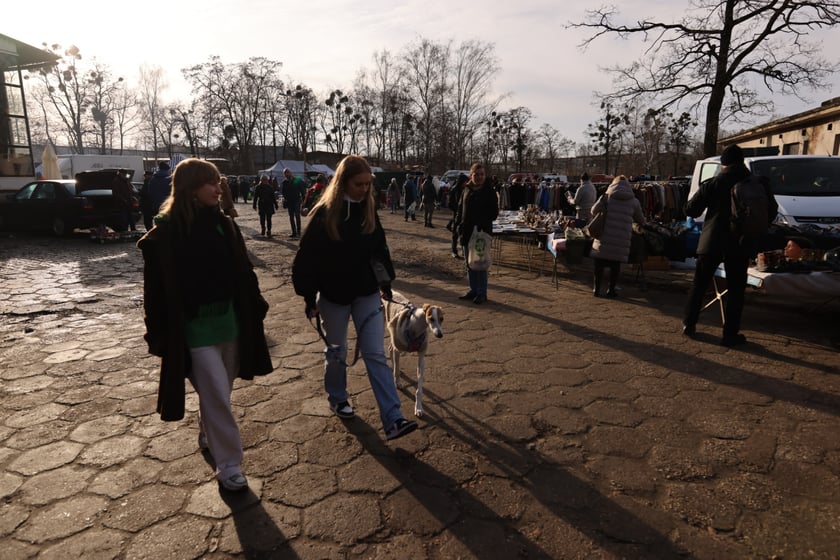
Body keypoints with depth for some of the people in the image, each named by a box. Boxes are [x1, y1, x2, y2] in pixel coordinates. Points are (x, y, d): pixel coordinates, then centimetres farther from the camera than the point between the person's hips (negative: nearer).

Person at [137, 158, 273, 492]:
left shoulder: (223, 224, 4)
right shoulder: (166, 232, -11)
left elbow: (244, 272, 8)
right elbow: (156, 287, -9)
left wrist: (255, 310, 7)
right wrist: (160, 335, -8)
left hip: (230, 321, 5)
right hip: (195, 328, -5)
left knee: (218, 392, 19)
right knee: (217, 396, -2)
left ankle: (207, 436, 45)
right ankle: (228, 465, 12)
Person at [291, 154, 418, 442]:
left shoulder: (369, 210, 1)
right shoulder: (324, 214, -13)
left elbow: (379, 248, 12)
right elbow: (307, 259, -10)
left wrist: (385, 281, 8)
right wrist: (310, 298, -9)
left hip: (367, 294, 3)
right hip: (334, 296, -3)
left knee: (376, 355, -2)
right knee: (336, 353, 14)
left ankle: (393, 420, -3)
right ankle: (337, 399, 41)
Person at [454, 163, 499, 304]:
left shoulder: (489, 192, -5)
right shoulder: (467, 190, 10)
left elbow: (494, 213, -7)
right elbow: (460, 209, 14)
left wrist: (482, 224, -19)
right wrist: (458, 225, 1)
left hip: (482, 233, -5)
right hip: (467, 232, 6)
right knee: (469, 263, 11)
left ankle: (482, 293, 10)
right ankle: (473, 290, 23)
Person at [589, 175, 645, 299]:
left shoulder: (607, 196, 6)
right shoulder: (634, 201, 11)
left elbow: (594, 210, -2)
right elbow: (641, 220, 18)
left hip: (604, 236, 0)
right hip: (622, 238, 0)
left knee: (600, 263, 8)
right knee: (615, 264, 9)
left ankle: (597, 289, 13)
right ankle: (611, 290, 14)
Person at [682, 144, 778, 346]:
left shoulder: (712, 184, -3)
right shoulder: (758, 184, 0)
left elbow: (691, 210, -2)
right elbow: (771, 213, 8)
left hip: (711, 242, 0)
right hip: (740, 245, 0)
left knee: (699, 284, 12)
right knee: (735, 289, 6)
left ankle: (689, 324, 17)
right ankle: (730, 333, 7)